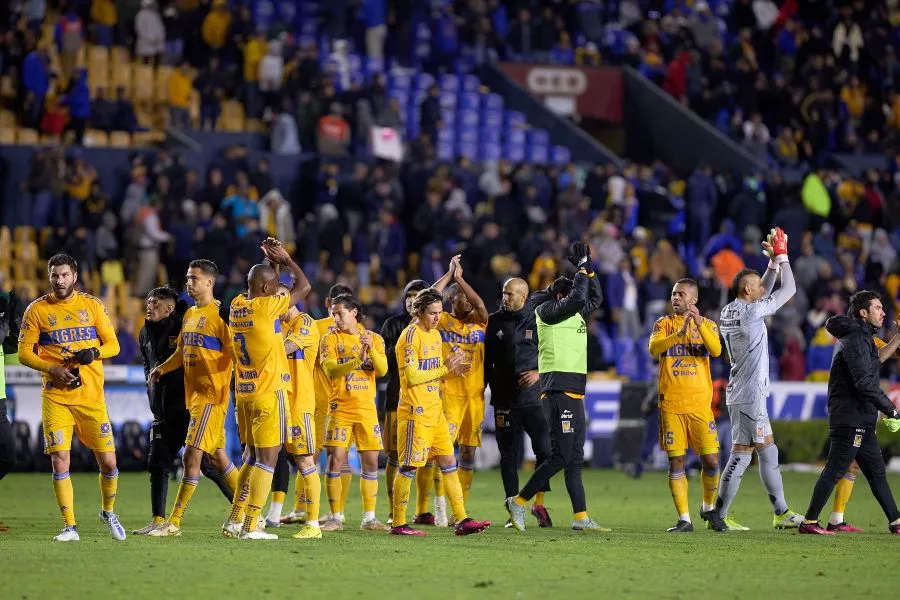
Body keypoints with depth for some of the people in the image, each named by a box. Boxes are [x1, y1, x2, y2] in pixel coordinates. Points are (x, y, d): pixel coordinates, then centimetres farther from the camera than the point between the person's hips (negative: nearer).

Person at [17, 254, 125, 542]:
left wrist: (93, 352, -14)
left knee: (108, 462, 1)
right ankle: (69, 526, 3)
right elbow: (24, 353, 2)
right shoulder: (37, 310, 3)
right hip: (55, 397, -1)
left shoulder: (92, 305, 6)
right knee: (59, 461, -8)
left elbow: (113, 345, 8)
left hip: (91, 396, 1)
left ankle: (108, 512, 27)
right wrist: (53, 369, -14)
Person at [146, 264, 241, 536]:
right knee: (217, 457, 12)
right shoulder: (189, 314, 16)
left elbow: (234, 351, -15)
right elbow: (182, 351, 25)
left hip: (212, 395, -9)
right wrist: (161, 370, 14)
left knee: (192, 456, -10)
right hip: (193, 394, 9)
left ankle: (174, 522, -10)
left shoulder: (220, 314, -10)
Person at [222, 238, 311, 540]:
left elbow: (257, 289, 29)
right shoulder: (266, 308, -15)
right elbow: (304, 287, -4)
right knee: (267, 458, -3)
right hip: (268, 393, -8)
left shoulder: (237, 306, 6)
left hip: (243, 393, 8)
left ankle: (234, 521, 15)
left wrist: (273, 262, 20)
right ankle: (250, 527, -7)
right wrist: (286, 260, 7)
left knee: (253, 456, 16)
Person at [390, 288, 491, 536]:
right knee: (409, 467, -3)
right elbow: (412, 376, -19)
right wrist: (444, 368, -16)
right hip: (415, 411, -9)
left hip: (435, 410, 9)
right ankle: (398, 523, 5)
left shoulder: (435, 335, 14)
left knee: (449, 464, 6)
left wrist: (452, 368, 1)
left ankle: (461, 520, 6)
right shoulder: (411, 336, -13)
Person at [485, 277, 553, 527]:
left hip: (534, 397, -2)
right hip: (504, 399, 2)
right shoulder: (494, 322, 8)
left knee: (545, 450, -11)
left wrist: (539, 373, -11)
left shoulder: (537, 321, 2)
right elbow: (487, 359, 13)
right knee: (508, 455, 4)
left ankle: (539, 503, 4)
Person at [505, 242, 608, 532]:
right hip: (558, 391, -9)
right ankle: (519, 502, -3)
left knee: (575, 459, 7)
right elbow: (576, 300, -20)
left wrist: (588, 270, 15)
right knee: (560, 456, -11)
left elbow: (594, 299, 29)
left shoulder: (574, 314, 18)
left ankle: (581, 517, 6)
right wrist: (582, 270, -9)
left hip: (574, 393, 9)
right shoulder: (546, 310, -6)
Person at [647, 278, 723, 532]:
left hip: (700, 404, 0)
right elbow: (654, 348, -13)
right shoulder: (664, 324, 7)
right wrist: (679, 333, -27)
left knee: (711, 460, -4)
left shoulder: (707, 325, 8)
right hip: (671, 404, 0)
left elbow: (716, 350, -12)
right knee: (676, 461, -3)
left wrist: (699, 323, -23)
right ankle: (684, 519, 2)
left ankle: (709, 506, 22)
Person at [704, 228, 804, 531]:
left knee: (768, 453, 11)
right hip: (749, 395, -10)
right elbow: (789, 290, -6)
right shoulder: (751, 311, -13)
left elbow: (765, 291, 28)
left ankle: (781, 512, 13)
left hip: (741, 393, 10)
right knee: (741, 454, -8)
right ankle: (717, 513, -8)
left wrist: (773, 261, 20)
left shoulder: (730, 312, 12)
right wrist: (781, 256, 5)